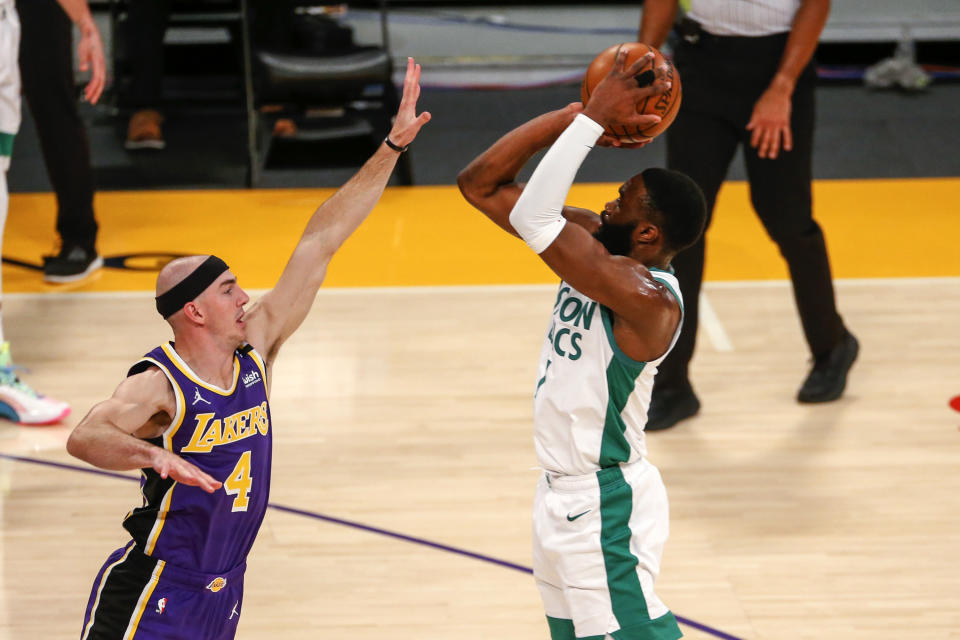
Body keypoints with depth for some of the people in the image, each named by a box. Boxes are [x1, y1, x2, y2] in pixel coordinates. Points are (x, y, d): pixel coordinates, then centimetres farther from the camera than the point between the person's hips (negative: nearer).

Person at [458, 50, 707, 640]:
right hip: (563, 496, 10)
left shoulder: (647, 297, -26)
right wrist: (573, 117, -10)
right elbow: (481, 186, -1)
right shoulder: (602, 248, 0)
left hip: (603, 507, -10)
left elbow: (533, 217, -35)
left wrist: (592, 120, -29)